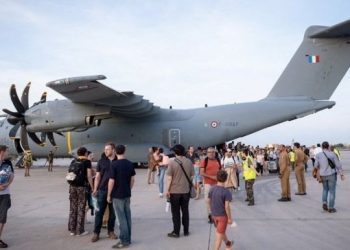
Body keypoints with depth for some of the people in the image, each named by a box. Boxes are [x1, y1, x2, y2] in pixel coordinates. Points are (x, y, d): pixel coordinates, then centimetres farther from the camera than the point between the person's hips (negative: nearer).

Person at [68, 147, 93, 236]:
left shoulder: (73, 161, 12)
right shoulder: (87, 162, -3)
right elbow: (89, 176, -8)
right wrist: (92, 187, -2)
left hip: (72, 186, 5)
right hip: (82, 186, -5)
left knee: (73, 208, 11)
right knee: (81, 209, 3)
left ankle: (72, 230, 19)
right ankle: (80, 231, 8)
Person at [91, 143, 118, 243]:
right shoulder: (101, 161, 2)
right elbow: (98, 176, 4)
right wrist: (95, 189, 0)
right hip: (102, 190, 0)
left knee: (112, 212, 9)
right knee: (99, 212, 3)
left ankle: (111, 231, 24)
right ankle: (96, 233, 13)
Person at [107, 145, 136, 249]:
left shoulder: (114, 164, -14)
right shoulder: (130, 164, 4)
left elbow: (111, 181, -14)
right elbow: (133, 179, 8)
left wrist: (109, 195, -4)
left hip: (117, 195, -6)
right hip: (127, 194, 6)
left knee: (122, 218, -1)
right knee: (127, 216, 12)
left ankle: (124, 240, 5)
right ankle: (128, 239, 20)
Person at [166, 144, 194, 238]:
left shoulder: (172, 162, -14)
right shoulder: (189, 161, -2)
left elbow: (169, 178, -14)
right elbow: (192, 175, 4)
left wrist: (167, 190, -6)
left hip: (174, 191, -3)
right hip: (186, 190, 4)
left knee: (176, 212, 7)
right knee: (185, 211, 15)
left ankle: (176, 232, 15)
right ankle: (186, 231, 23)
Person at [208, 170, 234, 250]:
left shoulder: (212, 189, -6)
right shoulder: (226, 192, -22)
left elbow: (209, 201, 4)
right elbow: (227, 206, -23)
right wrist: (230, 218, -12)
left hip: (214, 214, 6)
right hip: (223, 215, -6)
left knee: (221, 231, 26)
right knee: (219, 234, 6)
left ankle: (228, 243, 49)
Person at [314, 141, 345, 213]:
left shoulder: (318, 155, -5)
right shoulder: (332, 154, -10)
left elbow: (316, 165, -3)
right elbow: (338, 165, -7)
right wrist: (342, 174, 0)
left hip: (323, 175, 3)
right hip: (331, 175, -3)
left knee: (325, 189, 24)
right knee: (332, 191, 7)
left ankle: (324, 203, 8)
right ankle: (331, 208, 9)